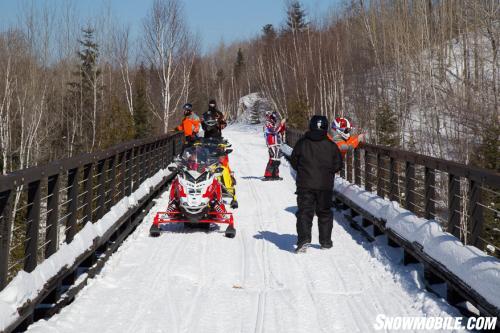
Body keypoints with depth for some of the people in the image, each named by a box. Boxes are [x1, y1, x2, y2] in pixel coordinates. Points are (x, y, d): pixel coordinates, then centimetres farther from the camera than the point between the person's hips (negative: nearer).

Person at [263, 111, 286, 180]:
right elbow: (274, 131, -24)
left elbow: (281, 132, 24)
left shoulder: (273, 125, 22)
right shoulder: (267, 125, -7)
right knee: (273, 160, -16)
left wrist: (283, 125, 10)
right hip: (272, 145, -10)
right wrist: (280, 124, -21)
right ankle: (267, 175, -15)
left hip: (277, 145, 10)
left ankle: (275, 175, 18)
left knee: (276, 160, 11)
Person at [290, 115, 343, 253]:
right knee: (325, 213, 14)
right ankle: (325, 241, 18)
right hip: (325, 185, 1)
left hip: (305, 184, -1)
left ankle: (304, 238, -18)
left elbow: (294, 162, 4)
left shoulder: (302, 143, -3)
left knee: (304, 211, 0)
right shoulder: (331, 146, -3)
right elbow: (338, 165, 3)